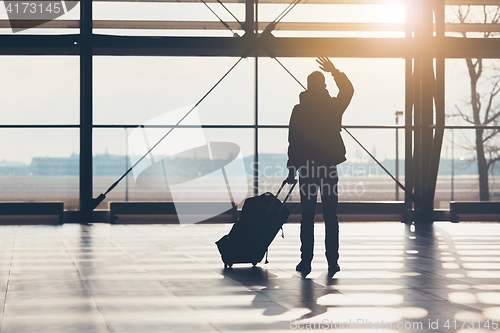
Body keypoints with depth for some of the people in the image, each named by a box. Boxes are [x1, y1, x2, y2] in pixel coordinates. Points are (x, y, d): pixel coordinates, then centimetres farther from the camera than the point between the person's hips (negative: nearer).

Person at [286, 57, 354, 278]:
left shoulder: (299, 110, -4)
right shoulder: (333, 106, -1)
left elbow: (293, 142, -4)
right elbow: (348, 90, 20)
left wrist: (291, 170, 1)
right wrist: (334, 72, 24)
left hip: (306, 168, -1)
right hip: (329, 167, 1)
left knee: (307, 217, 4)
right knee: (330, 217, 5)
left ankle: (306, 261, 2)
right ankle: (332, 261, 2)